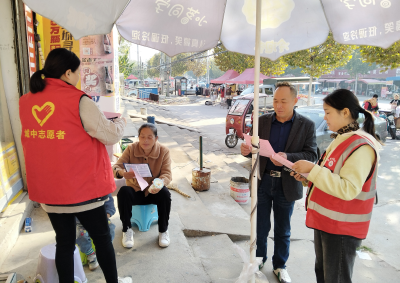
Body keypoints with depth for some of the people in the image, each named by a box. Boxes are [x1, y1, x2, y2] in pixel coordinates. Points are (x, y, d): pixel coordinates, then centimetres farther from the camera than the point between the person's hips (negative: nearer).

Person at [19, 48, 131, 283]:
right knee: (102, 238, 15)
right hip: (83, 188, -5)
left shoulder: (26, 102, 2)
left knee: (64, 242, 18)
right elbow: (111, 136, -13)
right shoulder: (79, 101, -17)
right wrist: (121, 123, 7)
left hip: (47, 190, 5)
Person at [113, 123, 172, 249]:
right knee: (123, 191, -31)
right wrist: (122, 173, -44)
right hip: (135, 191, 1)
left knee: (165, 193, -32)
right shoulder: (131, 149, -9)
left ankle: (163, 230, -9)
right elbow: (115, 167, -18)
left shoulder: (163, 151, -9)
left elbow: (167, 174, -16)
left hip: (153, 192, 0)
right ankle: (127, 230, -9)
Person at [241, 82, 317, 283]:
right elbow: (253, 146, 1)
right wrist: (246, 149, -24)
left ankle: (280, 265, 35)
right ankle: (258, 258, 38)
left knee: (282, 230, 15)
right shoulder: (263, 121, 0)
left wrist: (288, 158, -28)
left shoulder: (307, 125, -5)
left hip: (287, 184, -1)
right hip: (262, 181, 1)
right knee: (260, 226, 14)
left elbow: (311, 155, -10)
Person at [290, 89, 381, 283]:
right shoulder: (341, 139, 8)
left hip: (342, 229, -9)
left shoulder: (361, 146, -21)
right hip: (324, 220, 9)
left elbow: (348, 189, -29)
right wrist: (308, 175, 3)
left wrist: (313, 168, -28)